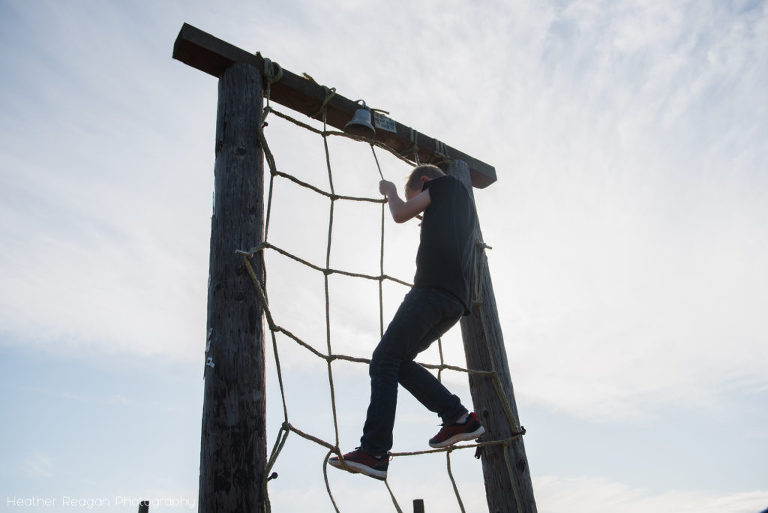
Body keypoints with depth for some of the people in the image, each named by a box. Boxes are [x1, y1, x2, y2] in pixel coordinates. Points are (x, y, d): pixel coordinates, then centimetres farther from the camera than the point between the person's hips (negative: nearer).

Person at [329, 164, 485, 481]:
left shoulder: (445, 184, 11)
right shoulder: (463, 201, 33)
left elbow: (400, 214, 5)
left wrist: (390, 191, 23)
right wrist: (425, 214, 55)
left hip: (433, 288, -9)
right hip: (457, 301, 9)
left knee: (384, 361, -13)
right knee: (399, 361, 12)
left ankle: (374, 452, -21)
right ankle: (459, 418, 7)